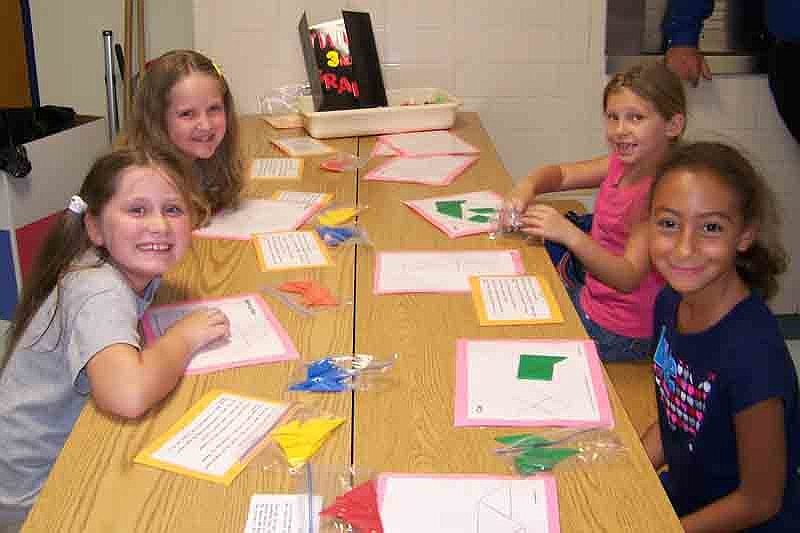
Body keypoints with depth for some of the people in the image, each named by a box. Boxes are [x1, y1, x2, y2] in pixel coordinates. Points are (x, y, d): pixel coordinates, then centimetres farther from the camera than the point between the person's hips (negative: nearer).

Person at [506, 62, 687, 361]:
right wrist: (527, 188, -11)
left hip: (620, 336, -8)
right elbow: (561, 173, 12)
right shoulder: (624, 163, 0)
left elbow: (628, 278, -31)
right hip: (588, 301, 8)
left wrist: (570, 235, -45)